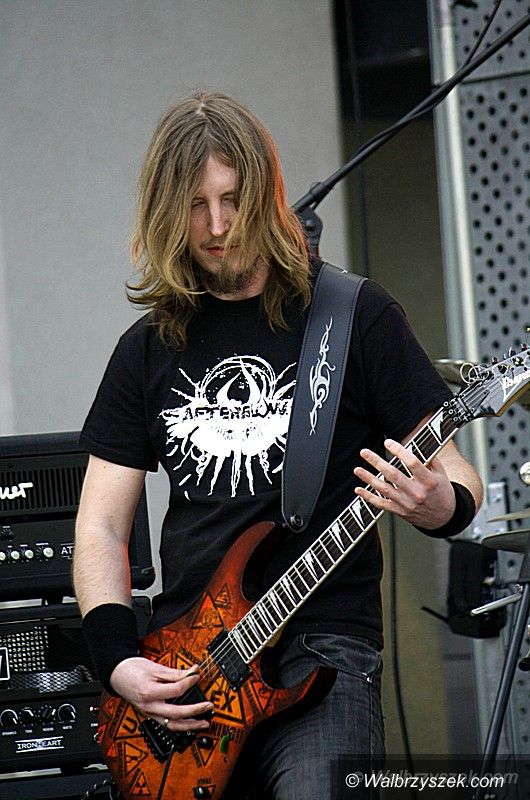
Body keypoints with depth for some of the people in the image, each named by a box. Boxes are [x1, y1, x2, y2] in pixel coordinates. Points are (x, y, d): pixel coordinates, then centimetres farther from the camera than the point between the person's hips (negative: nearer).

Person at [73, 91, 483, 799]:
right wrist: (118, 661, -2)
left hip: (324, 647, -4)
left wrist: (444, 507, -21)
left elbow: (452, 472, 4)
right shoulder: (149, 347, 14)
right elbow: (101, 527, 13)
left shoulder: (356, 316, 4)